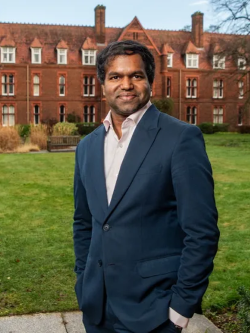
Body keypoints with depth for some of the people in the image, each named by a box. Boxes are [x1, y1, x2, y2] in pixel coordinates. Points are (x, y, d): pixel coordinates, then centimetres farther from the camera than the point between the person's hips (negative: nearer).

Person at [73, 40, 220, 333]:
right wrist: (84, 285, 11)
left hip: (153, 309, -5)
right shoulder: (87, 146, 6)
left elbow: (202, 231, -13)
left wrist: (182, 306, -12)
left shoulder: (181, 138, -11)